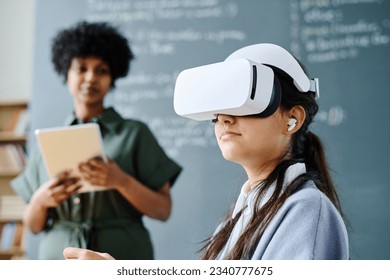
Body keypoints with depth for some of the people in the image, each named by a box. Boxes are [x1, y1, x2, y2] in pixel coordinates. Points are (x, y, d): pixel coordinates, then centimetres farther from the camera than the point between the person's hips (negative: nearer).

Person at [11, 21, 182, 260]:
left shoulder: (134, 133, 1)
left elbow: (163, 210, -3)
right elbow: (34, 225, 10)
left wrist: (121, 181, -18)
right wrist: (39, 201, -10)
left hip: (121, 258, -2)